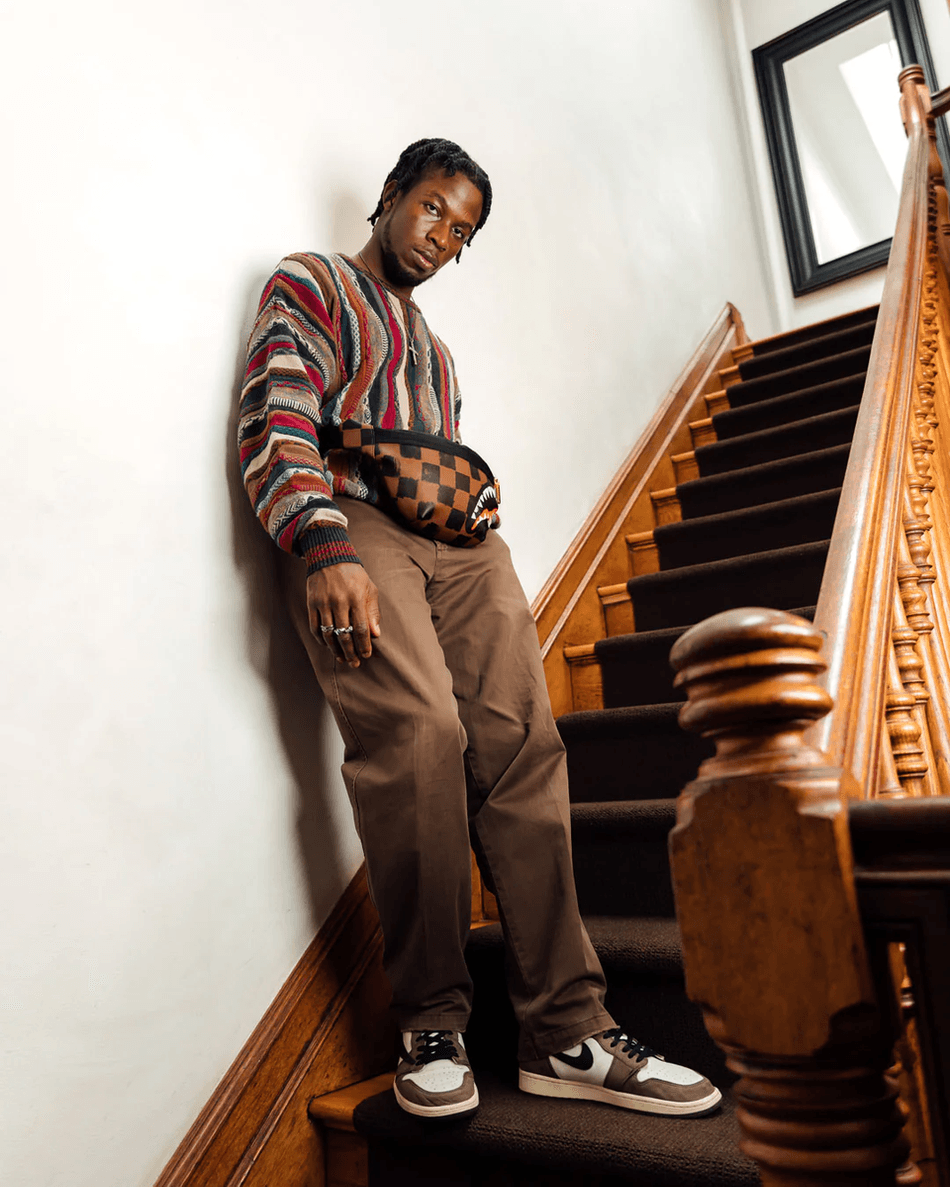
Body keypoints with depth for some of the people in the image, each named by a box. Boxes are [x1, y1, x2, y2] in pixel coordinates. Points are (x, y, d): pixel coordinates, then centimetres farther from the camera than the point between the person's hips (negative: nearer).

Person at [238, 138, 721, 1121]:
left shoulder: (434, 345, 36)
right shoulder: (308, 285, 15)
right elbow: (275, 426, -4)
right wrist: (323, 548, -20)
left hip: (458, 540, 6)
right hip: (351, 528, -5)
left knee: (520, 741, -12)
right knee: (419, 730, -27)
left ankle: (564, 1035, -8)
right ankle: (431, 1026, -11)